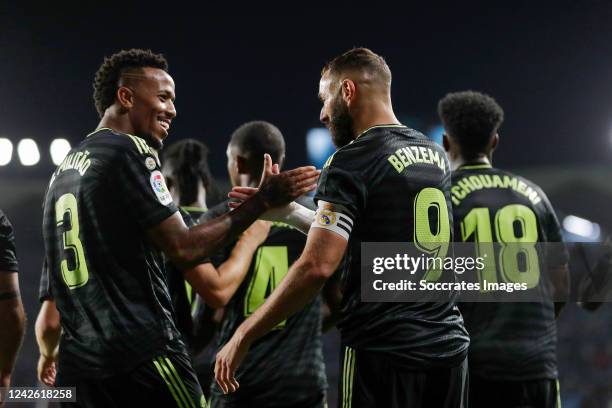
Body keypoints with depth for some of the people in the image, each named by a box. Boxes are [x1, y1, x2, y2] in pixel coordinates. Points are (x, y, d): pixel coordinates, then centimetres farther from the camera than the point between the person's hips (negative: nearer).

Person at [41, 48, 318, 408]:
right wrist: (262, 202, -7)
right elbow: (185, 249, -13)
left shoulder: (64, 169, 18)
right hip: (140, 357, -8)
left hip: (77, 364, 8)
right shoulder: (129, 152, -8)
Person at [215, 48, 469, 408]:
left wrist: (244, 336, -15)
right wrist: (287, 213, 24)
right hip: (448, 346, 7)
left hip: (383, 352, -7)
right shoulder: (436, 156, 12)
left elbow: (317, 266, -21)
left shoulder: (352, 162, -11)